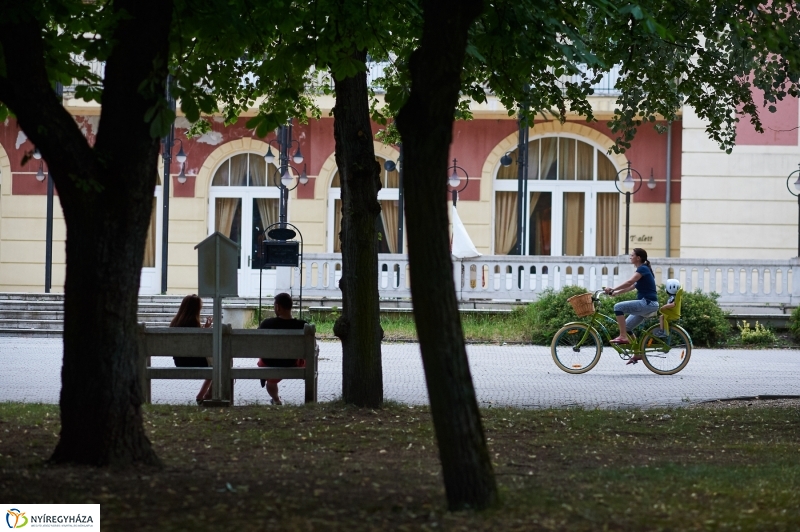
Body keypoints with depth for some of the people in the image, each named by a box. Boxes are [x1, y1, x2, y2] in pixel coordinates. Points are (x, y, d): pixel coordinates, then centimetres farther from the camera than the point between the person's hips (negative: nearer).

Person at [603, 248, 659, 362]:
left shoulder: (643, 269, -10)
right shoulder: (643, 270, 20)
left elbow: (629, 282, -24)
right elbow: (631, 287, 23)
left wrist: (612, 289, -24)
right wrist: (615, 292, 16)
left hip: (647, 303, -10)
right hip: (648, 305, 10)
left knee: (618, 307, -20)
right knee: (626, 327, 12)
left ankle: (623, 337, -20)